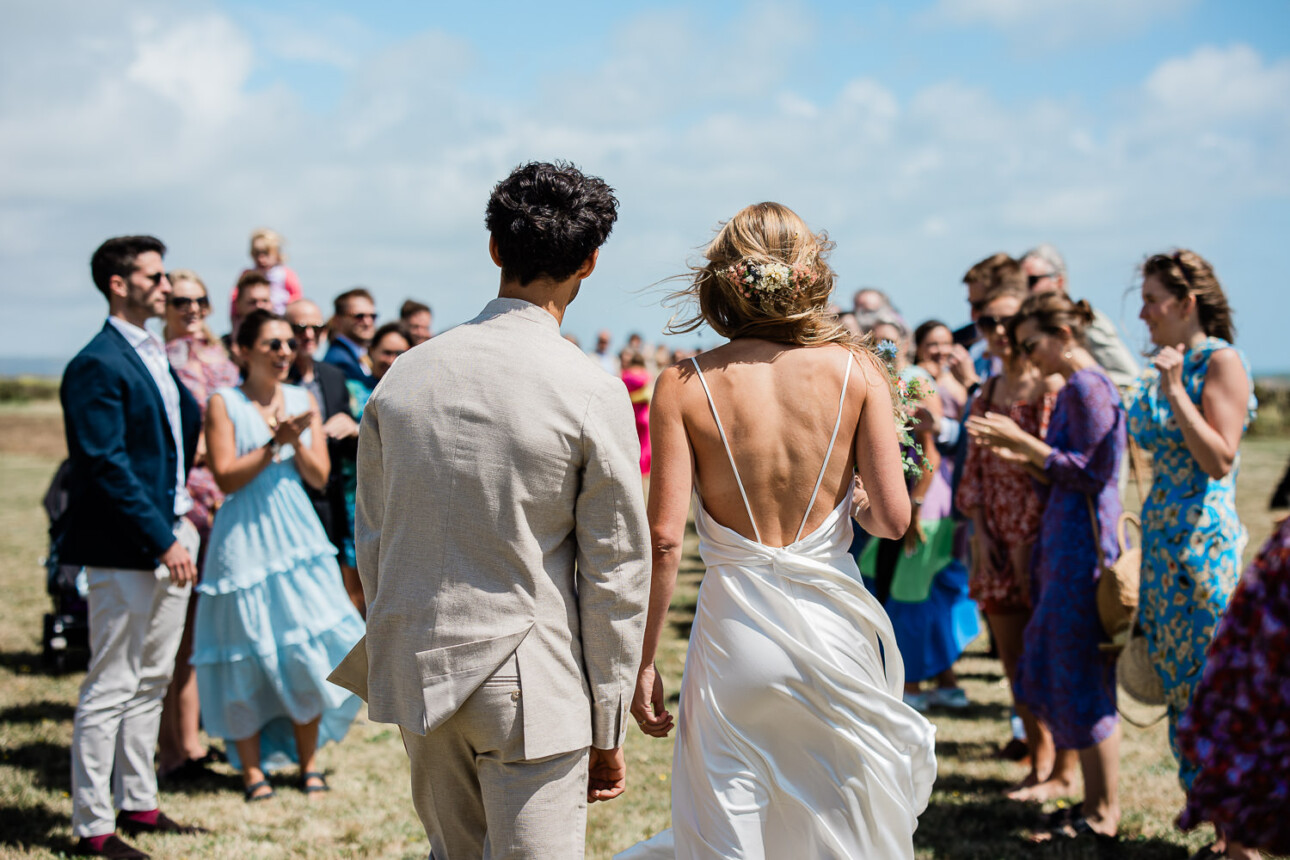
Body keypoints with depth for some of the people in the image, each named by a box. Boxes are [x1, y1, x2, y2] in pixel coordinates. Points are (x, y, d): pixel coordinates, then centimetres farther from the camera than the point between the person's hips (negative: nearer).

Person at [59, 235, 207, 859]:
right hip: (124, 550, -9)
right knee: (111, 689, -2)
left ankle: (138, 805, 27)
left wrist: (179, 526, 9)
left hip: (169, 538, 9)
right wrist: (160, 541, -20)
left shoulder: (155, 355, 14)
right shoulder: (97, 365, -14)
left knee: (152, 681, 16)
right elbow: (105, 466, -19)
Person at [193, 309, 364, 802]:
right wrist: (275, 443, -18)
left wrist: (298, 442, -12)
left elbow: (319, 477, 6)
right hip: (245, 536, -4)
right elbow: (226, 477, -10)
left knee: (308, 650, 1)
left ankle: (308, 762, 14)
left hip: (296, 534, 4)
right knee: (246, 654, 0)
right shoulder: (224, 403, -3)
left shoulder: (303, 400, 9)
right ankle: (251, 769, 10)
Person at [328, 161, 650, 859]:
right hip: (533, 687, -5)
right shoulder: (592, 395, -13)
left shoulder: (404, 374, 1)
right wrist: (607, 730, 0)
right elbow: (615, 573, -9)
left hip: (417, 674, 5)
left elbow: (372, 541, 9)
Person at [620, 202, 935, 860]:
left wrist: (643, 663, -1)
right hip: (833, 626, 1)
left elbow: (663, 538, -9)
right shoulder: (854, 369, -4)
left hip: (734, 628, -1)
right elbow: (894, 518, -7)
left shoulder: (683, 386, -6)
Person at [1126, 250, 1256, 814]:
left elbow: (1219, 461, -18)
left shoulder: (1221, 361, -9)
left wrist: (1175, 391, -18)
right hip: (1163, 539, 8)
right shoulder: (1164, 366, 14)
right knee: (1178, 681, 10)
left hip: (1205, 542, -8)